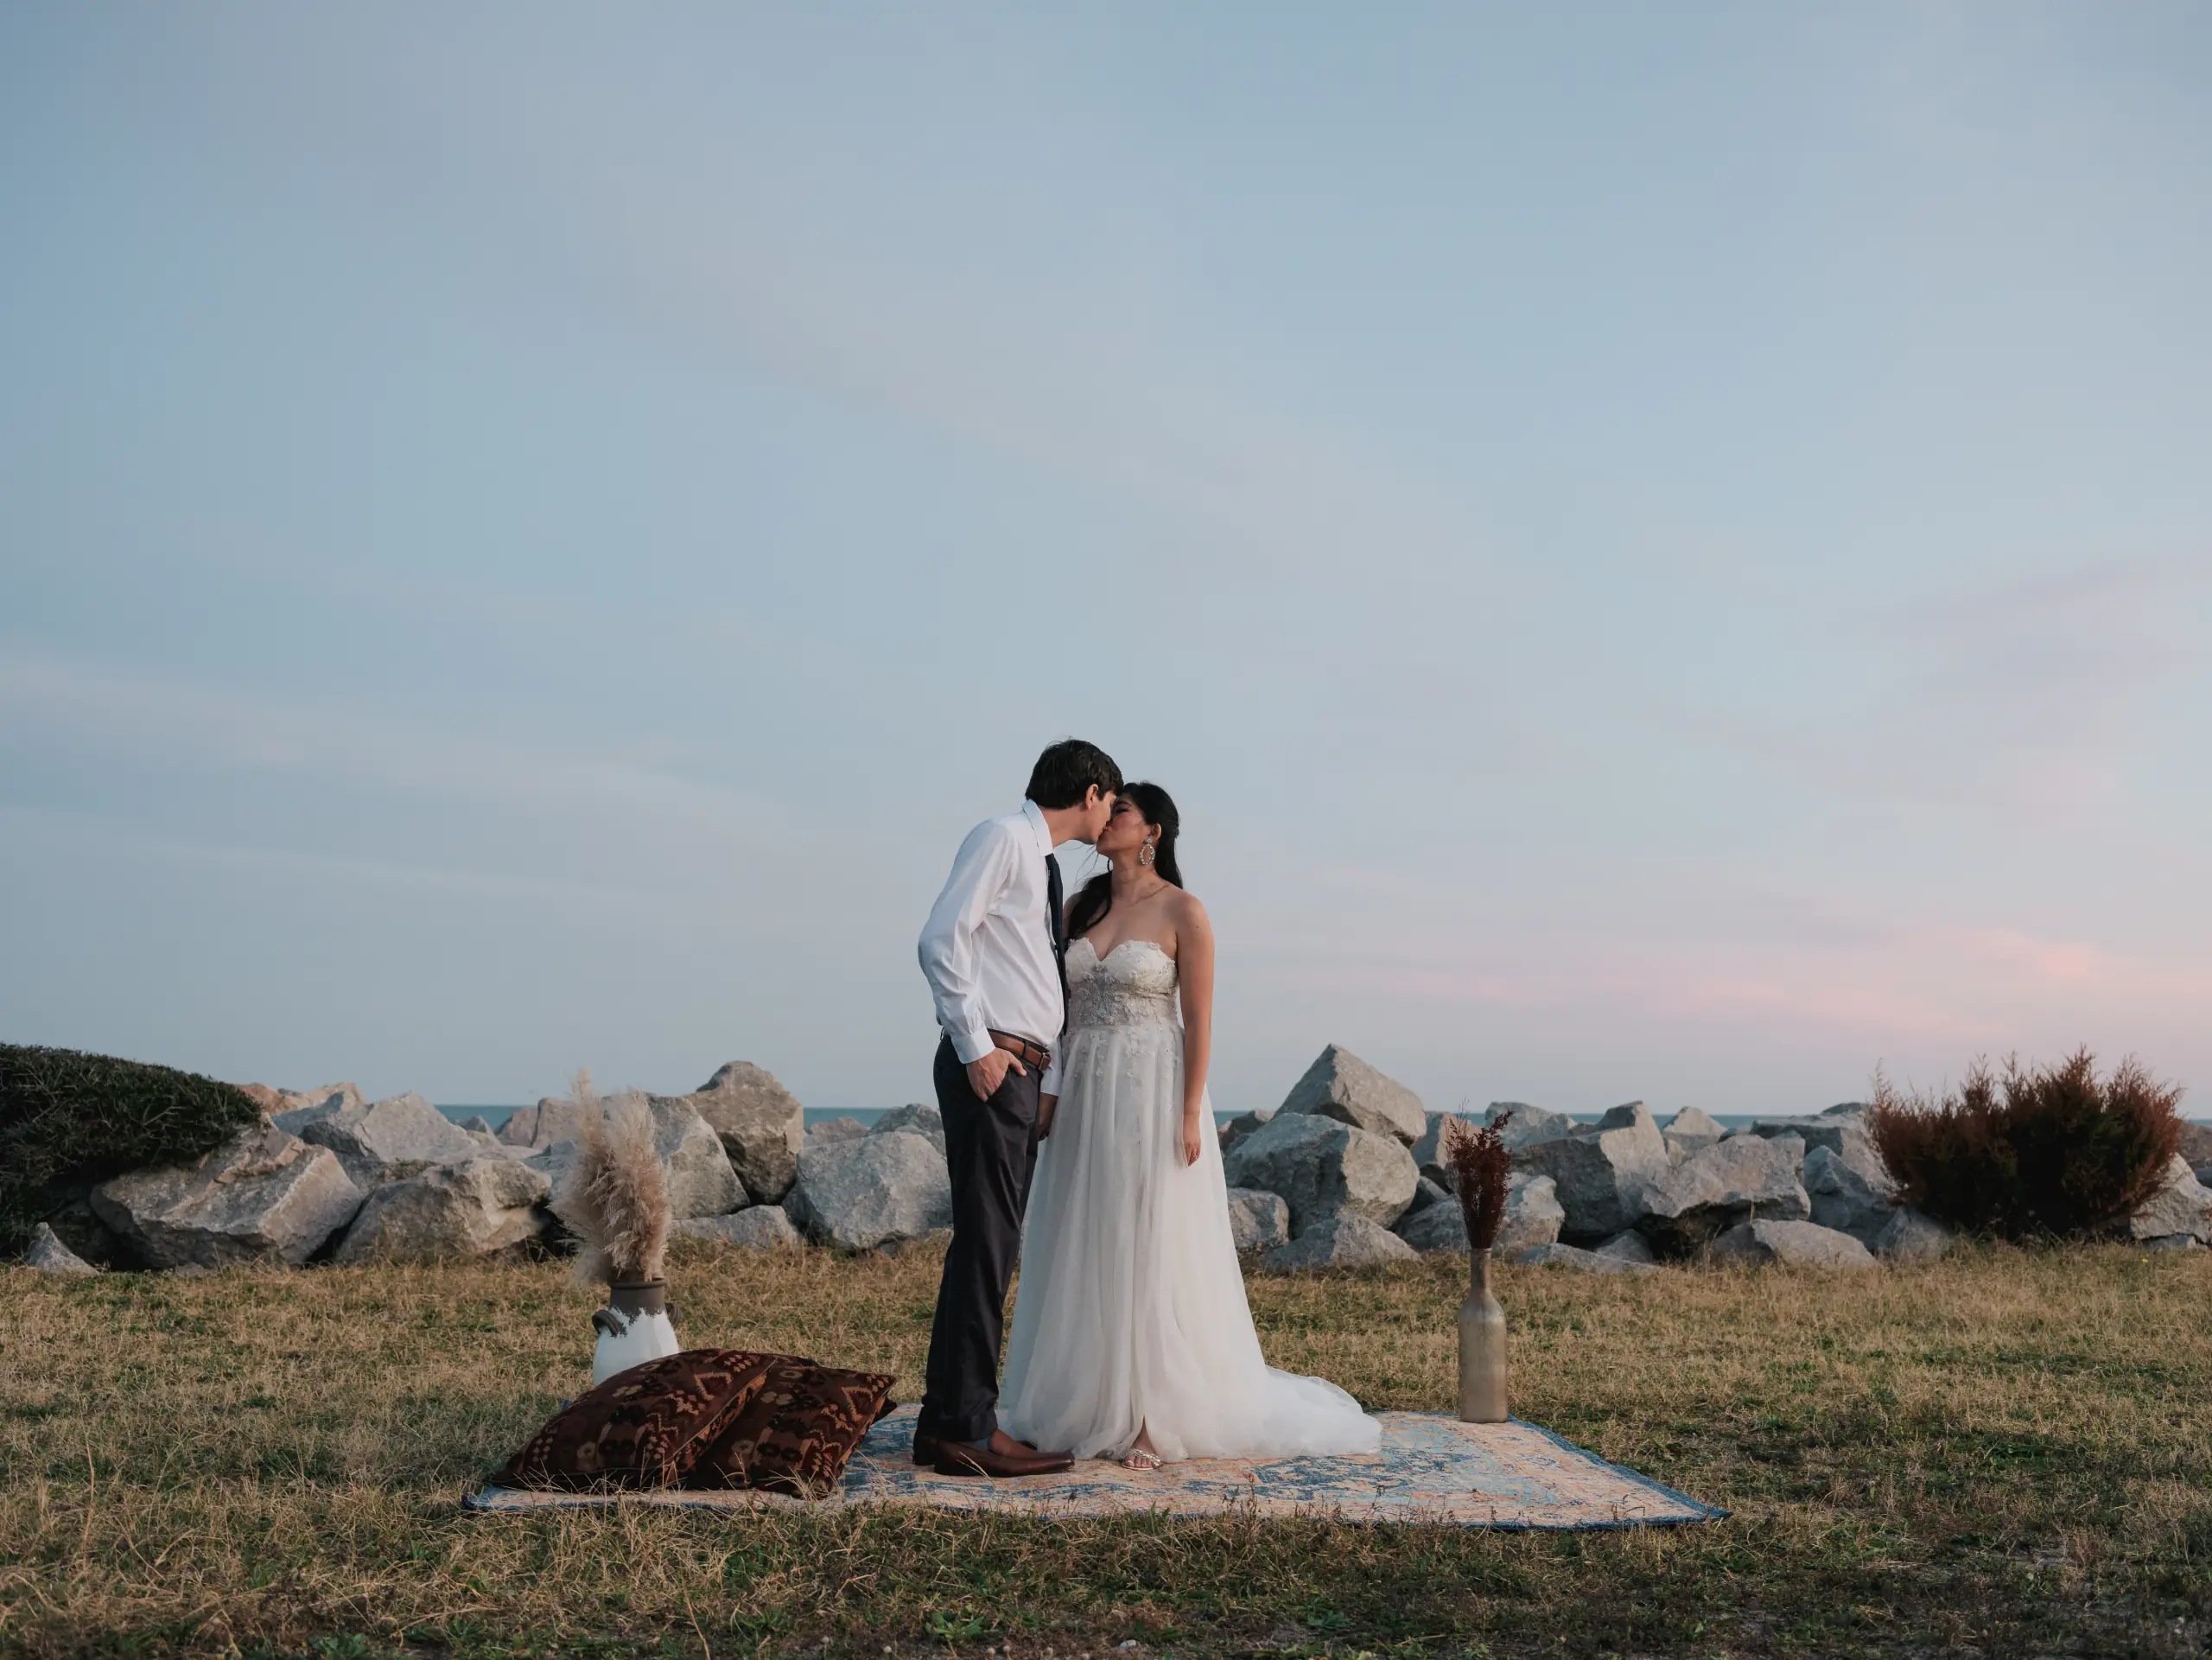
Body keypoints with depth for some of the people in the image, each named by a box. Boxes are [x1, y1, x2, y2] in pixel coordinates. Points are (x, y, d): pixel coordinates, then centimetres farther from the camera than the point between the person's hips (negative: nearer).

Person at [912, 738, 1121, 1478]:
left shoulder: (1042, 862, 22)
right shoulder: (1002, 837, -5)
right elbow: (943, 939, -16)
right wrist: (975, 1044, -19)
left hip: (1020, 1071, 10)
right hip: (990, 1066, -10)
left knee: (989, 1244, 11)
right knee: (986, 1243, -9)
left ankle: (946, 1421, 17)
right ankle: (966, 1427, -5)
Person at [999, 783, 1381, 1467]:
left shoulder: (1182, 911, -6)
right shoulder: (1080, 908, 9)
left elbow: (1199, 1019, -8)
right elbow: (1058, 1007, 11)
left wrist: (1191, 1115, -13)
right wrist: (1046, 1090, 2)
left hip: (1153, 1095, -5)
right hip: (1084, 1094, 5)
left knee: (1152, 1253, -1)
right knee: (1083, 1252, 8)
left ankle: (1153, 1419, 6)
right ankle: (1086, 1408, 17)